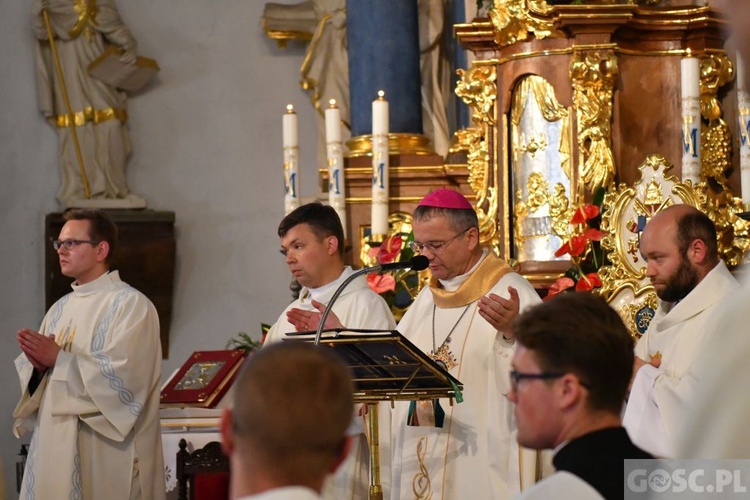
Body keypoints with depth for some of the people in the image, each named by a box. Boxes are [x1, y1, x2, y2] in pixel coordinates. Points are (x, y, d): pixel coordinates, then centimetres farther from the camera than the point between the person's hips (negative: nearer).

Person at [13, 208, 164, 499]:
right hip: (55, 448, 7)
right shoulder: (61, 308, 15)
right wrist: (38, 365, -9)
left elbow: (123, 377, -19)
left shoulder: (130, 304, -8)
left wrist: (59, 359, -17)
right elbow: (29, 375, 13)